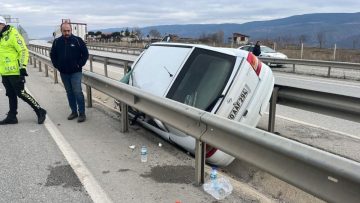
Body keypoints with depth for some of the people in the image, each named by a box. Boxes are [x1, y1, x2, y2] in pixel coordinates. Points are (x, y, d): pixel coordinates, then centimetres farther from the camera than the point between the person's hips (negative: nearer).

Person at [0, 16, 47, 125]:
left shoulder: (13, 34, -9)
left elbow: (23, 50, -15)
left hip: (15, 72, -9)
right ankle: (12, 117, 22)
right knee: (11, 95, 13)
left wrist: (23, 66, -21)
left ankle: (40, 111, 3)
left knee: (21, 93, -7)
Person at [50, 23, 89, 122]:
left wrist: (80, 64, -6)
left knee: (77, 92, -10)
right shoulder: (57, 42, 5)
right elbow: (52, 55, 17)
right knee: (69, 92, 11)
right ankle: (74, 111, 22)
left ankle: (82, 113, -2)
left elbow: (85, 53, -1)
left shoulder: (77, 40, -5)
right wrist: (57, 65, 7)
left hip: (76, 72, -4)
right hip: (63, 73, 4)